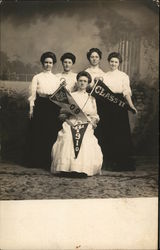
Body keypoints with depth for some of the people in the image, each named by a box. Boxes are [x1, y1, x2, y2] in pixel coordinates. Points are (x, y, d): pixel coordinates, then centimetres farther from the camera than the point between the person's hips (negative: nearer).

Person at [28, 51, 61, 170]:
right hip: (40, 106, -2)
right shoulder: (37, 77, 8)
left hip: (53, 108, 2)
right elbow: (32, 94, 2)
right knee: (39, 133, -4)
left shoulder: (56, 78, 16)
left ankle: (50, 161, 6)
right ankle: (38, 161, 4)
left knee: (52, 133, -2)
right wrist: (31, 109, -7)